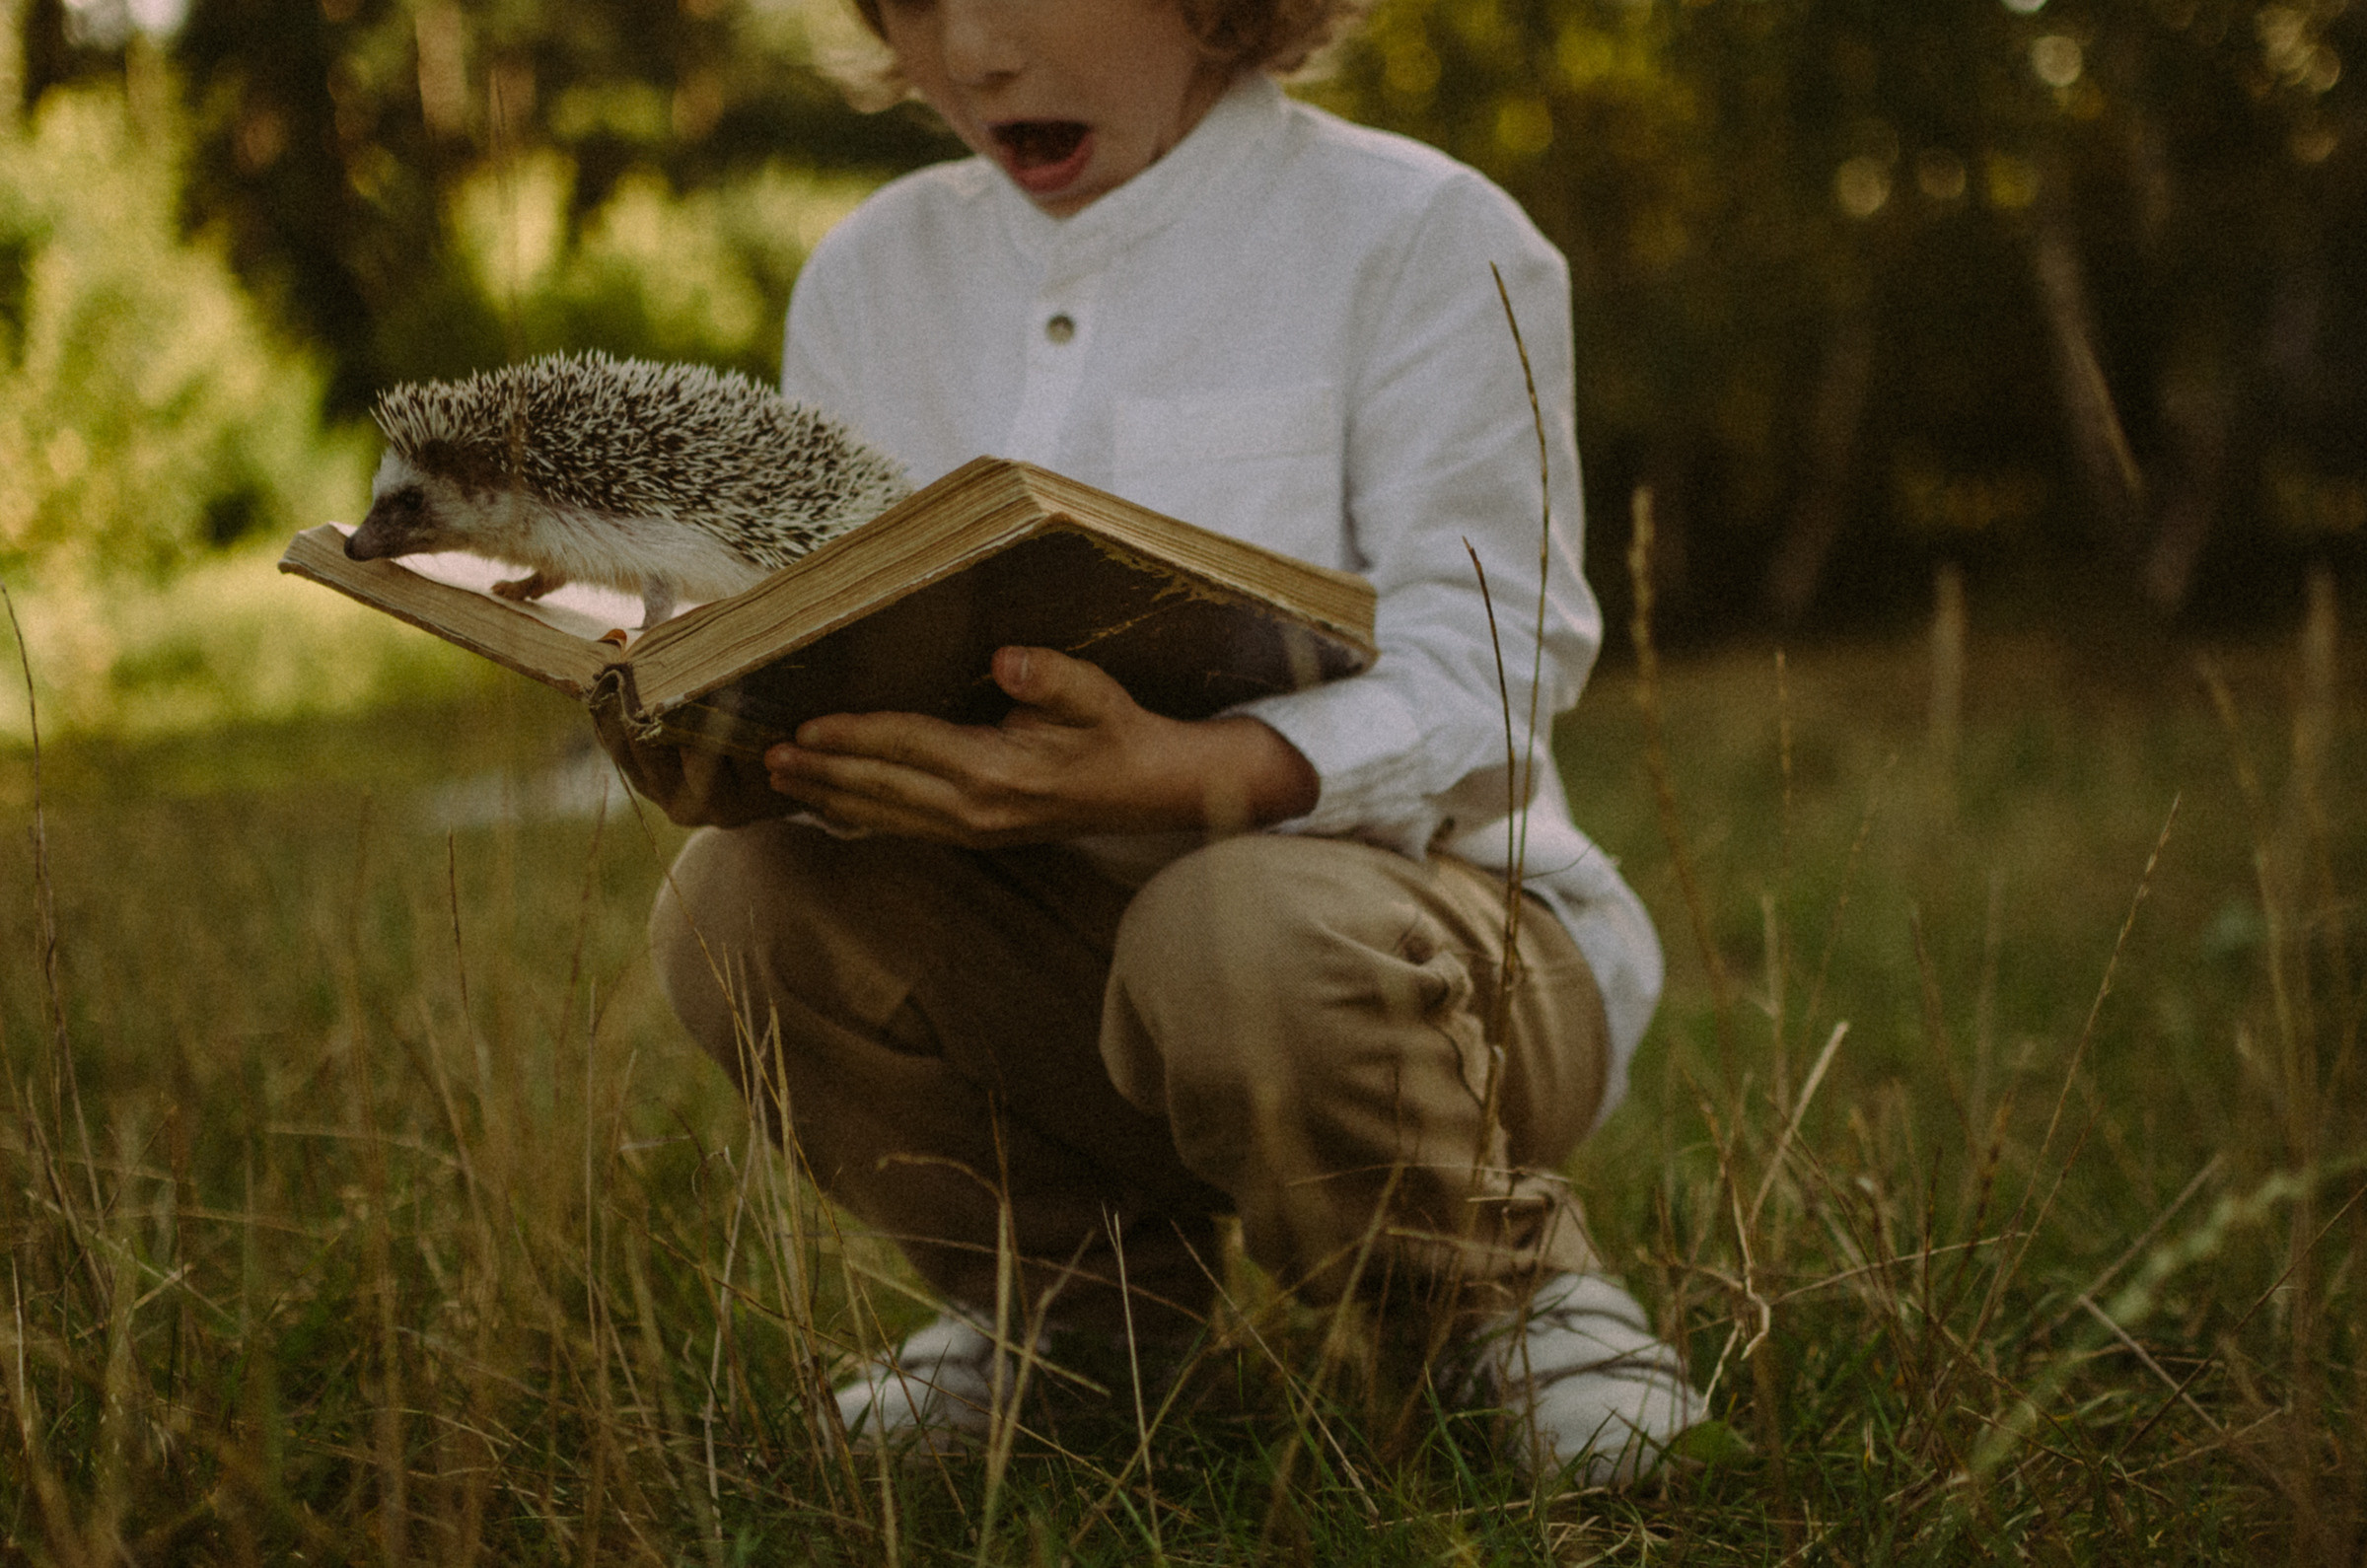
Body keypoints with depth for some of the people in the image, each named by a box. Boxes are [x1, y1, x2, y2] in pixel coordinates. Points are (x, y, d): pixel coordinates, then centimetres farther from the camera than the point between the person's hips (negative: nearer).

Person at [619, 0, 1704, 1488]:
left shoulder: (1420, 236, -11)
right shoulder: (872, 276, 6)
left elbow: (1475, 676, -20)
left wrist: (1169, 778, -40)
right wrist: (737, 753, -25)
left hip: (1418, 909, -5)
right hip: (1064, 961, 5)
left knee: (1238, 932, -38)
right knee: (741, 900, -21)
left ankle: (1512, 1279, -3)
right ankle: (1083, 1289, 7)